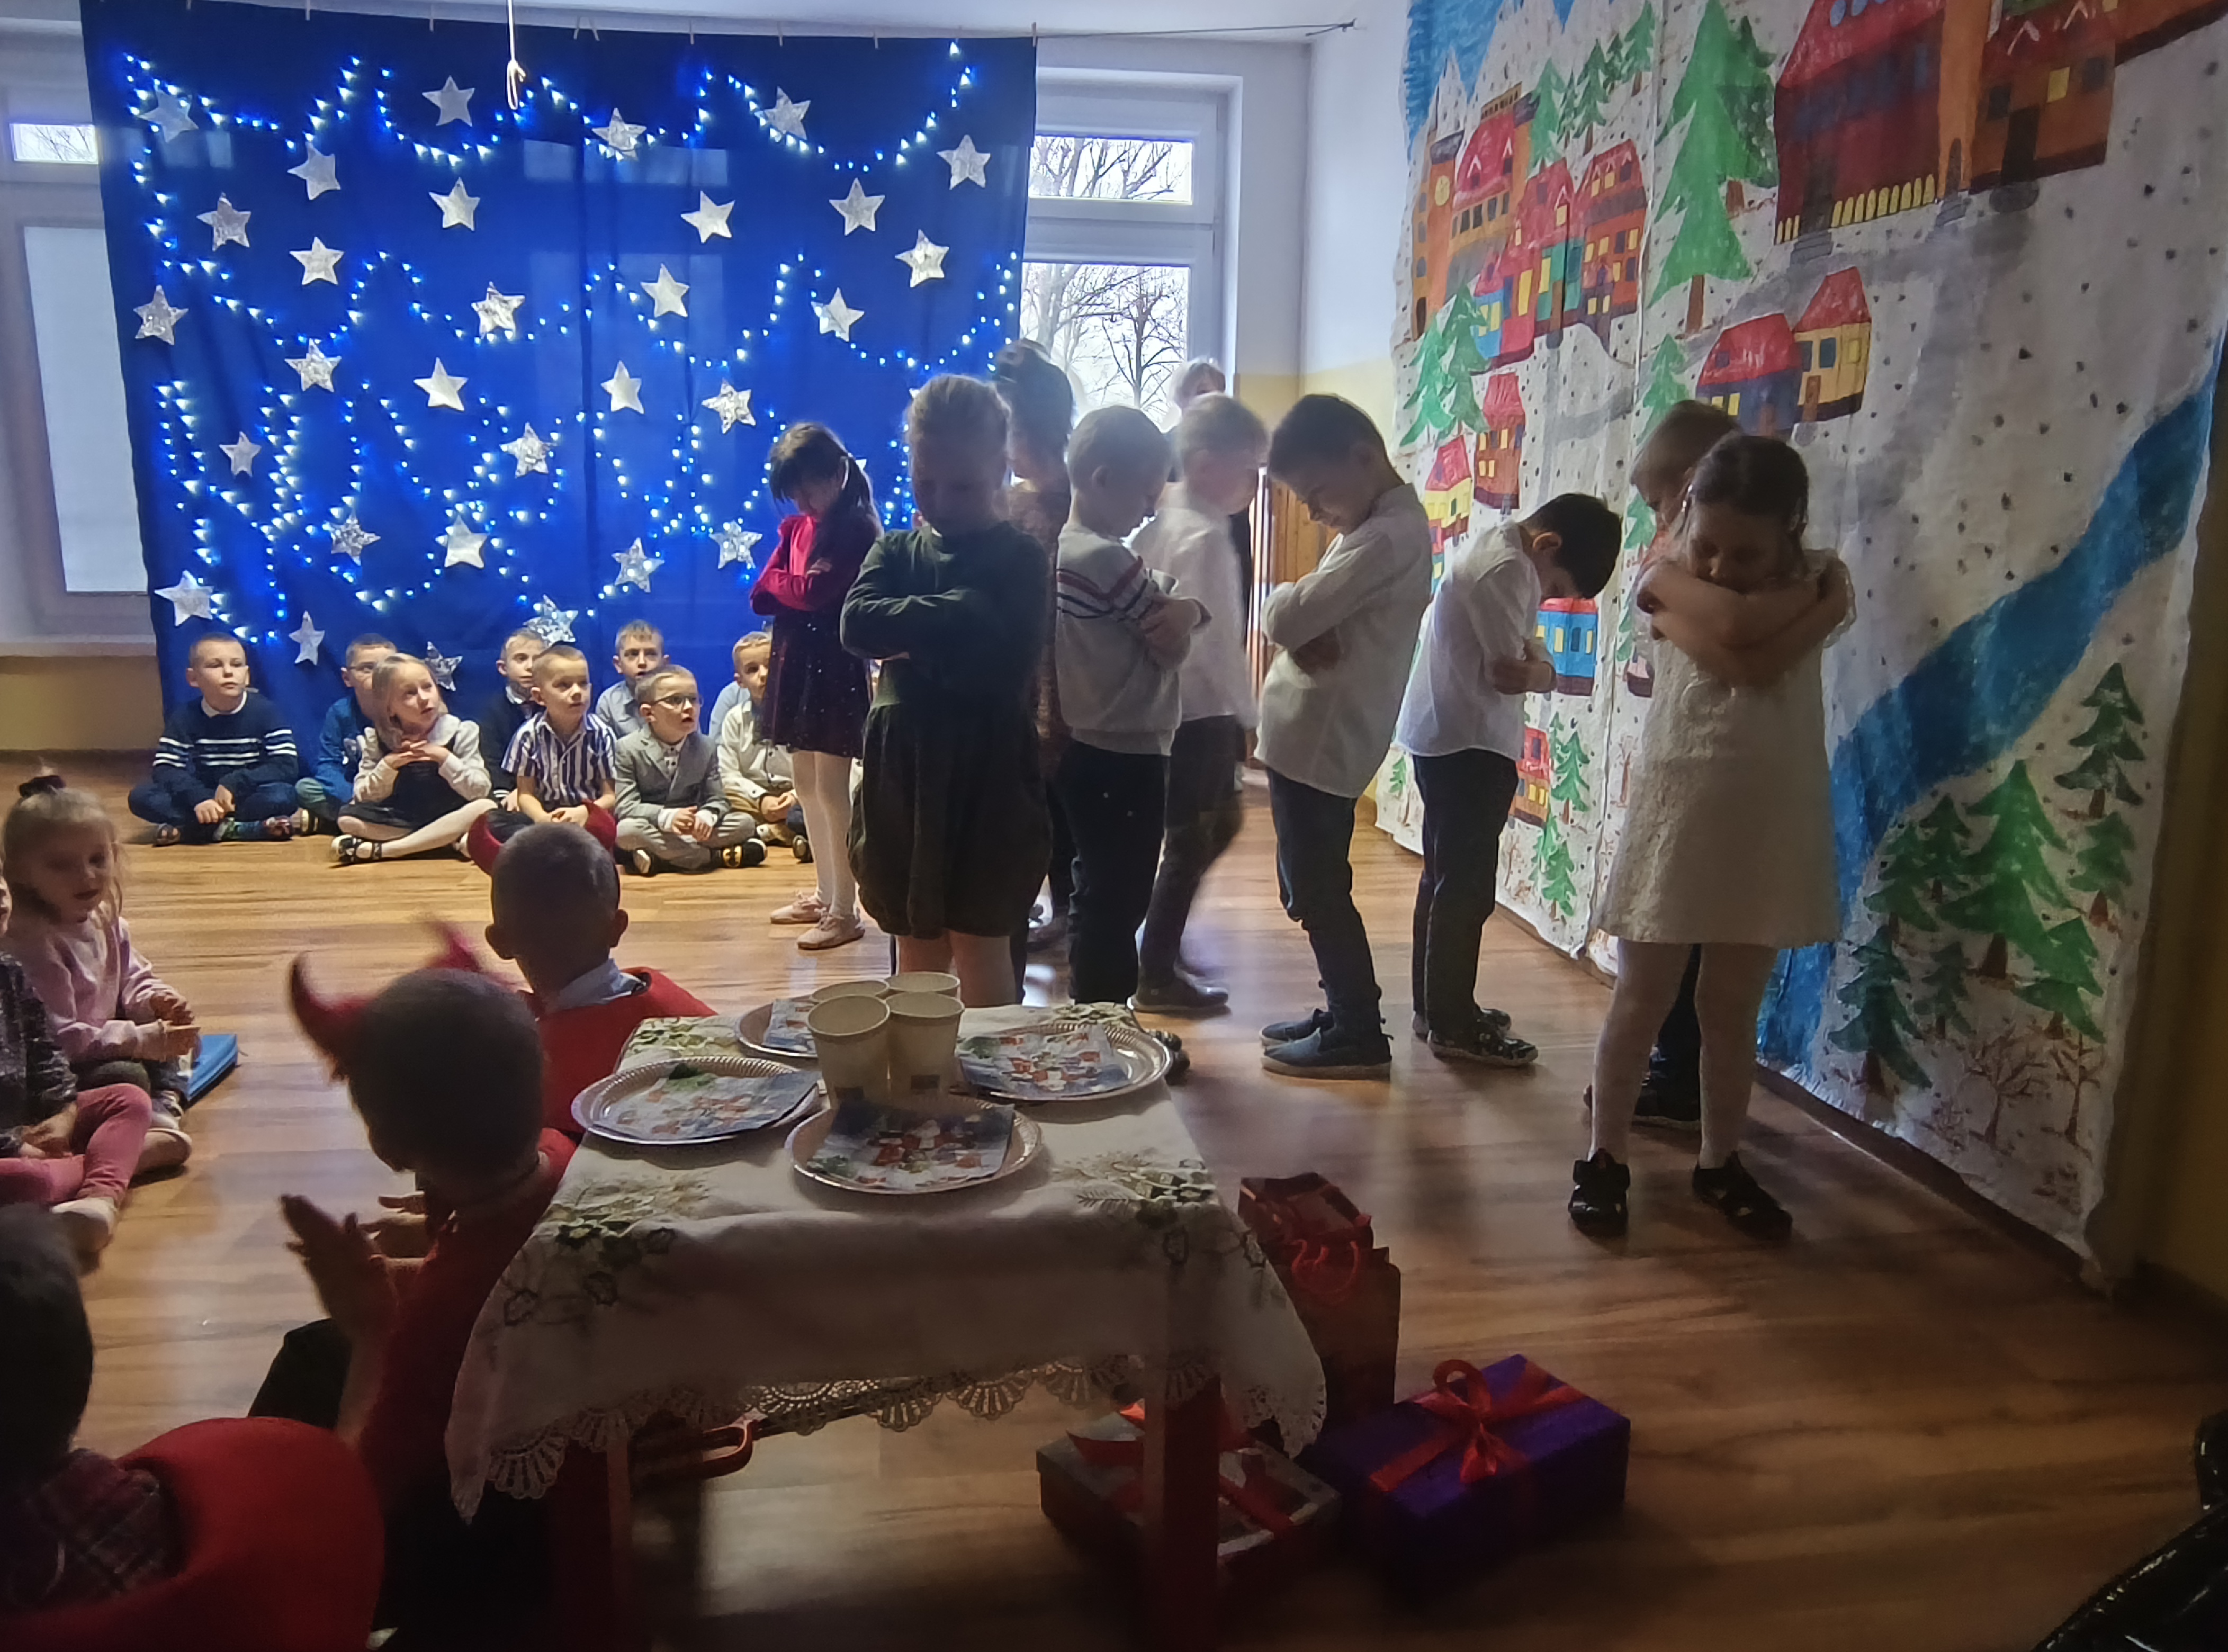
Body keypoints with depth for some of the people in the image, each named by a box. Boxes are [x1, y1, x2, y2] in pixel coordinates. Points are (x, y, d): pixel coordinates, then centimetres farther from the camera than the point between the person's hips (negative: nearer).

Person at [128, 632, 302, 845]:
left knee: (283, 796, -34)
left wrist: (235, 783, -28)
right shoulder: (184, 717, -3)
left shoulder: (265, 711, -8)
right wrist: (198, 799, -30)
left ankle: (184, 830, -24)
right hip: (206, 800, 2)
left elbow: (288, 766, -16)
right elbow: (165, 769, -11)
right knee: (141, 795, -20)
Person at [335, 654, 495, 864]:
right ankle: (450, 842, -22)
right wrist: (388, 765, -17)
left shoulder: (461, 732, -6)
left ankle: (377, 850, -30)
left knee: (487, 808, -33)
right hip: (399, 822, 2)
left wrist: (445, 758, -23)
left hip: (449, 819, -1)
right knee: (347, 818, -22)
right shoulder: (378, 739, -1)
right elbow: (364, 798, -2)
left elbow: (480, 790, -12)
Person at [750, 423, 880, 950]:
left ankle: (845, 912, 1)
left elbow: (815, 593, -20)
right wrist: (800, 585, -11)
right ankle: (824, 894, 26)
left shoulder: (857, 529, -11)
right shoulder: (795, 527, 13)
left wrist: (779, 582, -1)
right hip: (794, 663, 8)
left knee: (832, 789, -6)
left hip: (835, 670, -8)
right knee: (805, 785, 14)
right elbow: (761, 597, 7)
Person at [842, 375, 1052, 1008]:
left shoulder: (1020, 558, -4)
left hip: (987, 774, -4)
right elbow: (857, 624, -10)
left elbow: (1002, 664, -17)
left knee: (980, 943, 3)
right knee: (917, 945, 14)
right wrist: (951, 621, -16)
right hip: (902, 770, 4)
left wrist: (910, 638, -11)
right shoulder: (895, 552, 9)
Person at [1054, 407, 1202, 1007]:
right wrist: (1188, 614, 6)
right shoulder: (1106, 558, -19)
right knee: (1116, 906, 0)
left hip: (1088, 752, 10)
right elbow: (1174, 646, -12)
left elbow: (1166, 616, 13)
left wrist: (1186, 610, -6)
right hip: (1124, 759, -10)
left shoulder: (1065, 549, 10)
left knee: (1100, 898, 18)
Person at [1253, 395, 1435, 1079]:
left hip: (1319, 741, -10)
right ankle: (1344, 1013, 29)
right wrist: (1306, 634, -10)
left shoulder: (1388, 537, -19)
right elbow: (1303, 618, 12)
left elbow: (1288, 617, -26)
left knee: (1318, 893, 0)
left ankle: (1359, 1036, 11)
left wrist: (1287, 611, -4)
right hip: (1314, 736, 10)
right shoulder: (1379, 524, 14)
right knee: (1315, 889, 17)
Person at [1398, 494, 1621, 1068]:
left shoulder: (1494, 549, 15)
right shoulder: (1507, 568, -18)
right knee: (1467, 886, -4)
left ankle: (1436, 1005, 26)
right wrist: (1539, 668, 1)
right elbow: (1511, 672, -20)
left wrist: (1534, 665, -5)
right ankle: (1452, 1025, 3)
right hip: (1469, 746, -10)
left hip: (1444, 739, 10)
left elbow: (1530, 661, 16)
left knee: (1446, 877, 16)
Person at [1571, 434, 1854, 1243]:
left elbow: (1760, 661, -16)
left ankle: (1719, 1161, 29)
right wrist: (1803, 594, -12)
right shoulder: (1667, 581, -5)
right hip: (1674, 816, -2)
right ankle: (1604, 1157, 19)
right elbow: (1735, 631, -25)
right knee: (1641, 1001, 6)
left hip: (1769, 826, 3)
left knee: (1732, 1009, 14)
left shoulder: (1819, 579, 1)